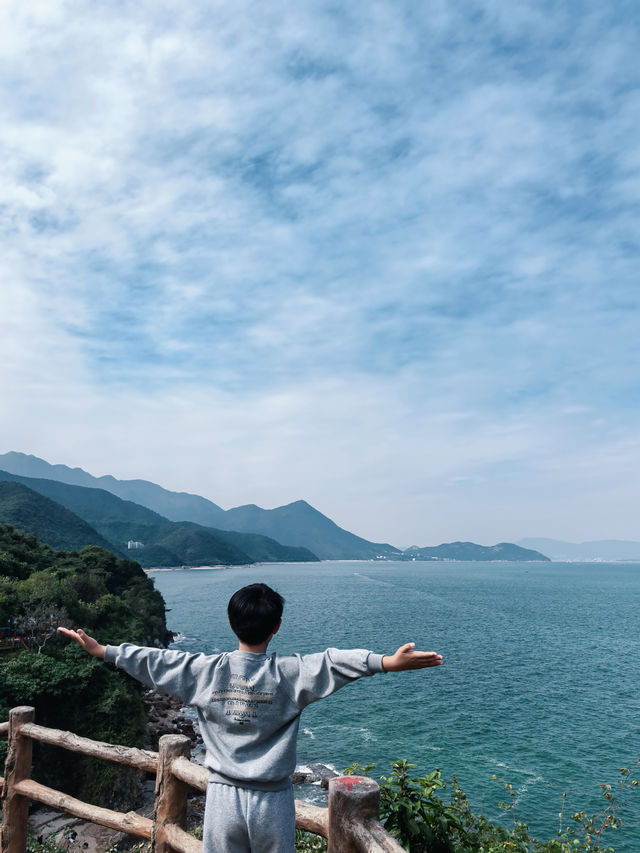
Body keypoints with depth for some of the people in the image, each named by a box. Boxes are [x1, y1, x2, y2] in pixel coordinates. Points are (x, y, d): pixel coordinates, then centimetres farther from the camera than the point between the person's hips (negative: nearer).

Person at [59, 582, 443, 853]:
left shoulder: (205, 670, -7)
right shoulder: (288, 673, -15)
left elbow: (154, 660, 1)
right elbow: (334, 661, -28)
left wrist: (102, 650, 12)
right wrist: (388, 662, -36)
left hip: (222, 798, 2)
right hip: (272, 801, -2)